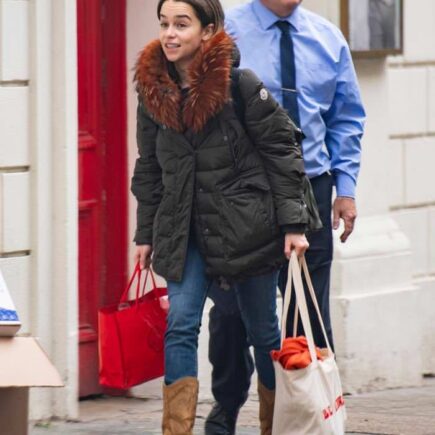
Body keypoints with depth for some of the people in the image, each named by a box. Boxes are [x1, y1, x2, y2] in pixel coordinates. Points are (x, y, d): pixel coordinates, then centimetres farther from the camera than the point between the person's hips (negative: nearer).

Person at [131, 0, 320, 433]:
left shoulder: (242, 85, -12)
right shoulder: (152, 90, 2)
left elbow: (282, 153, -8)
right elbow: (149, 170, 12)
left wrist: (293, 224, -11)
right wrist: (145, 234, 12)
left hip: (247, 227, -3)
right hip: (186, 231, 3)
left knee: (262, 331, 9)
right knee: (180, 327, -10)